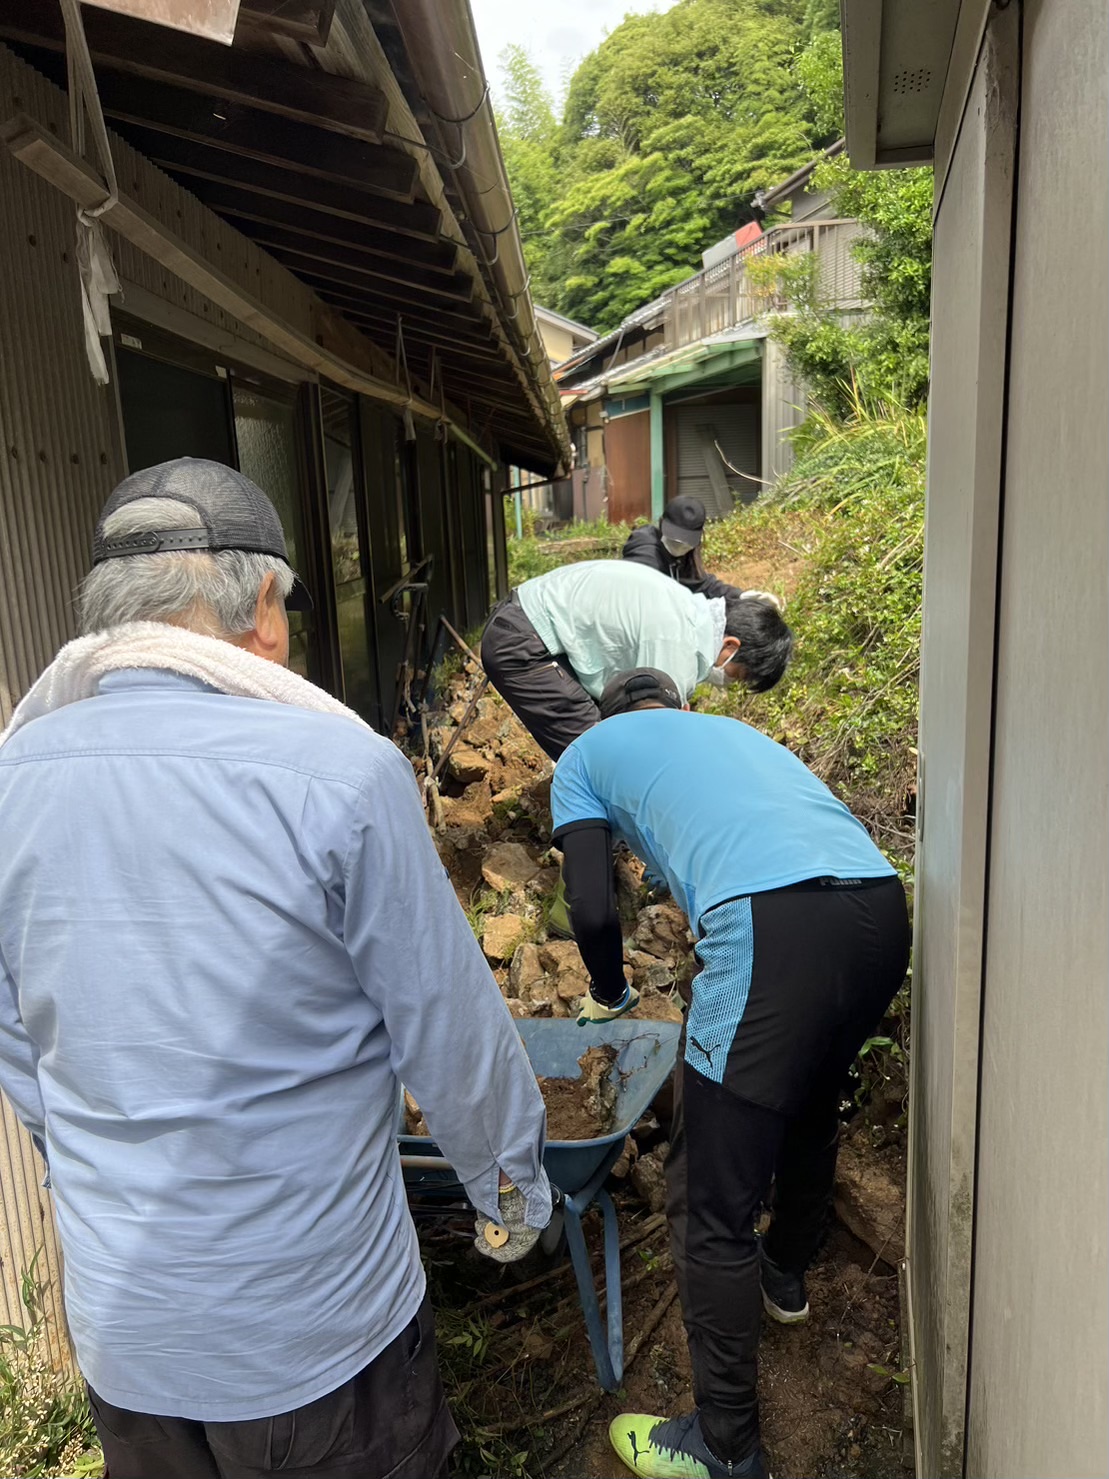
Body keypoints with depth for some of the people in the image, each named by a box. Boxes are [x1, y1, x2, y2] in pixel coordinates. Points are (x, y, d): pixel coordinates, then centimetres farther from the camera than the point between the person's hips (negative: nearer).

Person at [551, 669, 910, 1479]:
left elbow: (595, 912, 8)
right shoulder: (737, 729, 34)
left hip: (773, 926, -7)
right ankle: (787, 1273, 55)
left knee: (711, 1203, 8)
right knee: (812, 1105, 32)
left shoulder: (586, 753, 19)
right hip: (884, 906, 8)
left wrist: (610, 998, 28)